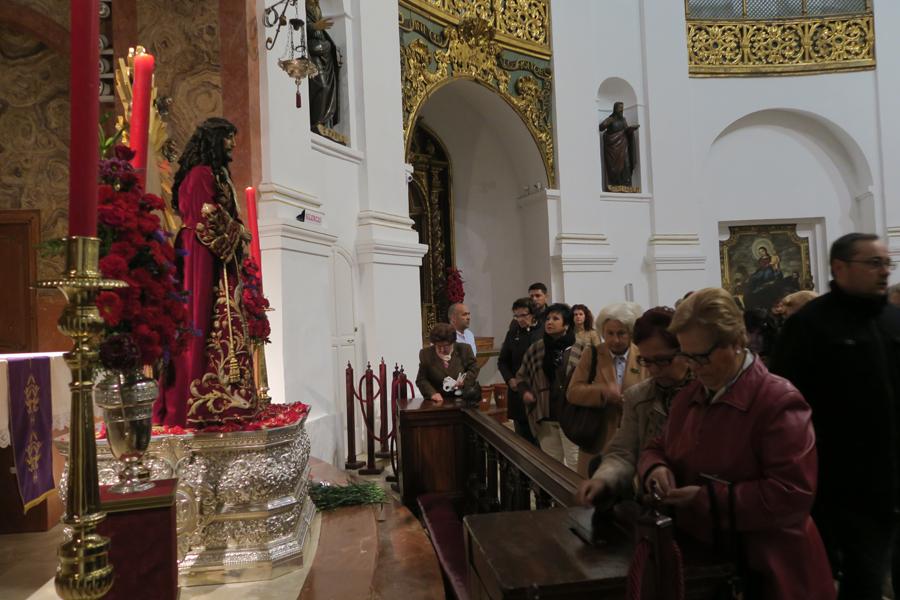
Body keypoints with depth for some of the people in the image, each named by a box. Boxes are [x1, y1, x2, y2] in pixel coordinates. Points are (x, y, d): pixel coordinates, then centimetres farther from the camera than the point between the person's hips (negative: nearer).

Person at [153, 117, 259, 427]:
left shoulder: (215, 174, 23)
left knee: (220, 327, 7)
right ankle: (200, 403, -6)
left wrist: (236, 235, 9)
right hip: (204, 260, -10)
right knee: (208, 324, -10)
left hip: (218, 260, 10)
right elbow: (207, 218, -16)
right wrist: (238, 232, -4)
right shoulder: (202, 173, -8)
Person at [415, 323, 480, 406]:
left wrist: (465, 380, -15)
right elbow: (421, 380, 0)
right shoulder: (426, 354, -2)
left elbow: (474, 370, 5)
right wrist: (432, 393, -17)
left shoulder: (464, 349, -1)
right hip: (439, 401, 1)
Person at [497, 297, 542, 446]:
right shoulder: (512, 334, 9)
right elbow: (502, 361, 14)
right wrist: (510, 379, -1)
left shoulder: (545, 332, -4)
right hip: (518, 391, 3)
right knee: (523, 438, 12)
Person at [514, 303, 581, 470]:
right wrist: (525, 391, 1)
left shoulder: (579, 349, -8)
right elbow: (521, 376, 18)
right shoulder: (535, 349, 7)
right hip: (545, 416, 5)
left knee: (574, 462, 1)